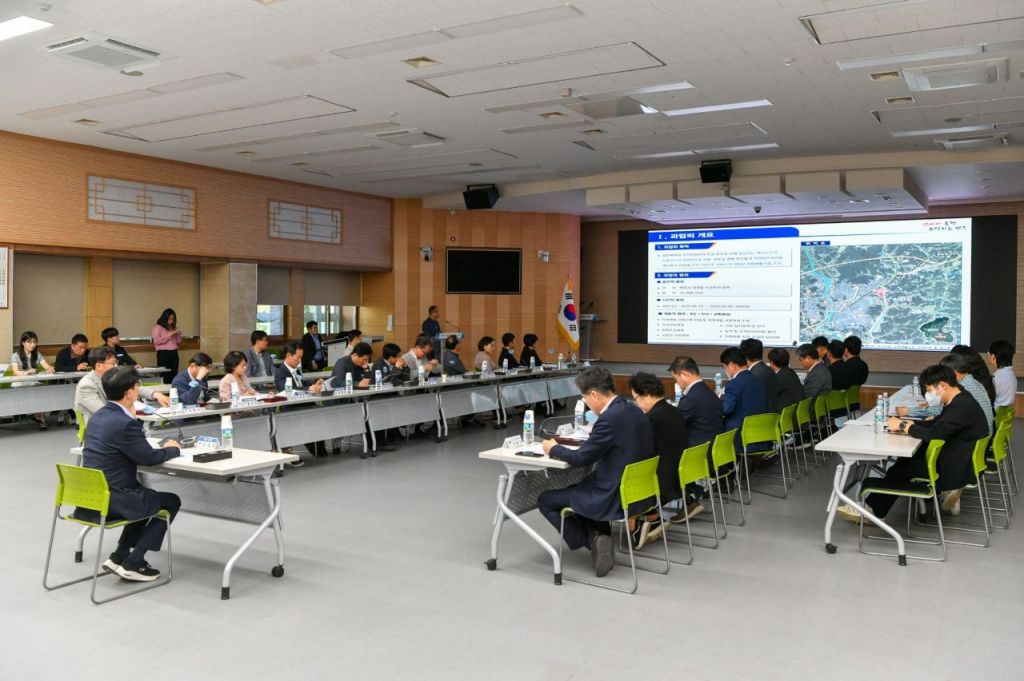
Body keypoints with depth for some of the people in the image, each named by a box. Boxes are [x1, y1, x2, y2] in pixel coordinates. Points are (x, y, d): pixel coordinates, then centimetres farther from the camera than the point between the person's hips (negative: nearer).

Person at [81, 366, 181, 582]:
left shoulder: (97, 416, 6)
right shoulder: (125, 423, -22)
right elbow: (150, 457, -14)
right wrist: (173, 449, 4)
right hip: (112, 498, -9)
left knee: (146, 497, 31)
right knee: (171, 502, 11)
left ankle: (119, 557, 23)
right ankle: (132, 563, 8)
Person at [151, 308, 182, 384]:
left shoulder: (174, 328, 16)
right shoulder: (157, 327, -1)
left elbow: (178, 343, 19)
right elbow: (157, 341, -12)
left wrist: (178, 335, -1)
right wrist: (169, 335, -13)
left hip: (174, 353, 6)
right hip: (163, 354, -5)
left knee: (174, 375, 3)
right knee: (164, 376, -9)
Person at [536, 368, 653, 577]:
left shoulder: (609, 418, -23)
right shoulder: (634, 411, 5)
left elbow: (581, 459, -17)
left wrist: (553, 448, -1)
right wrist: (588, 441, 12)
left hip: (615, 497, -9)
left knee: (545, 500, 7)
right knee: (579, 489, 33)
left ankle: (592, 542, 6)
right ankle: (600, 536, 16)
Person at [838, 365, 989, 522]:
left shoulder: (962, 406, -25)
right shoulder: (959, 401, 6)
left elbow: (934, 433, -30)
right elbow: (936, 423, 14)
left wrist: (903, 426, -17)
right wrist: (907, 423, -1)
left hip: (960, 468, -9)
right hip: (958, 458, 9)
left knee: (903, 466, -5)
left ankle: (872, 509, 7)